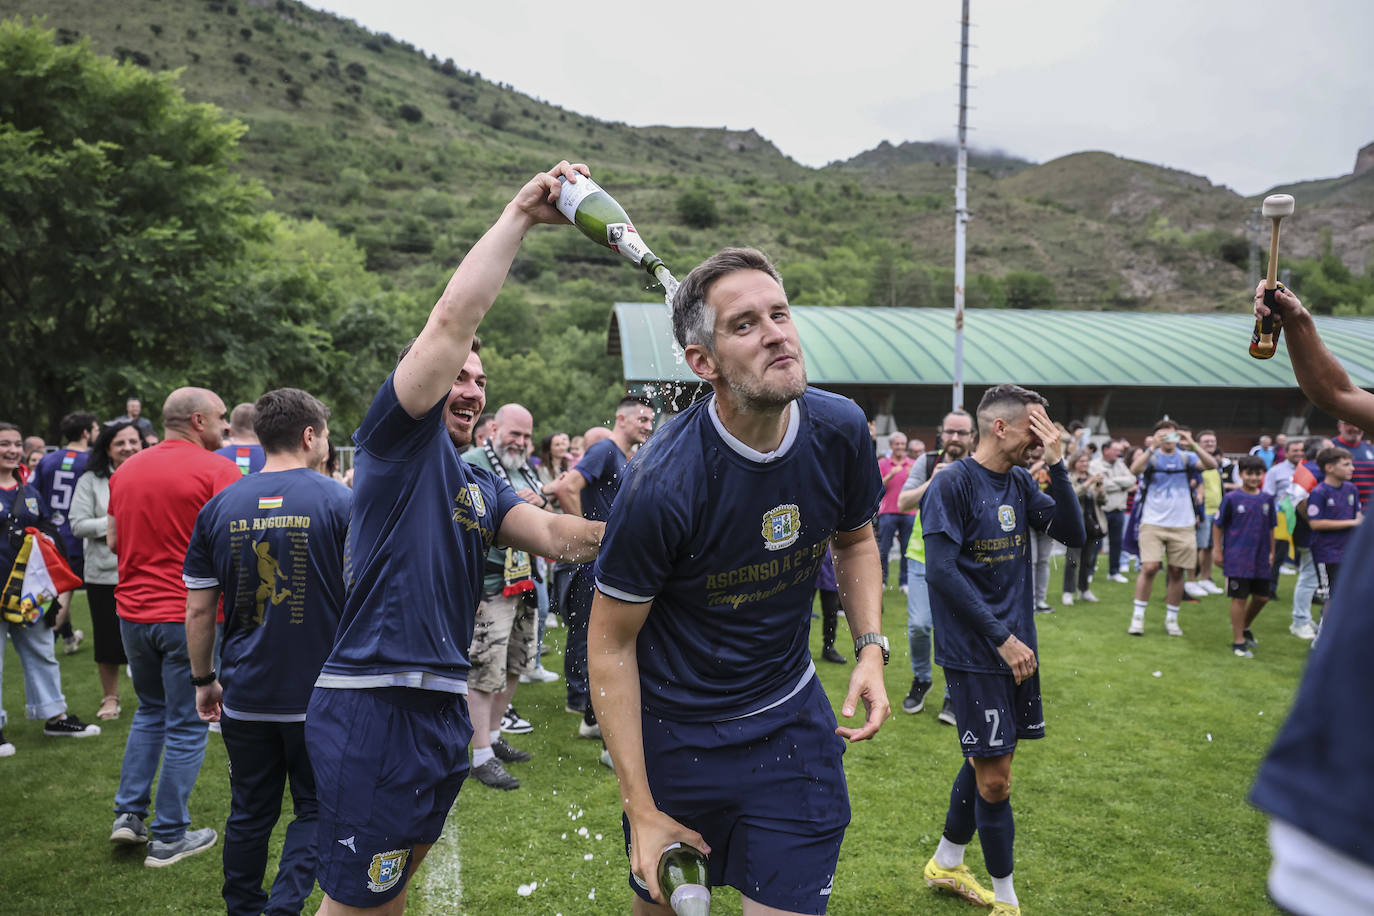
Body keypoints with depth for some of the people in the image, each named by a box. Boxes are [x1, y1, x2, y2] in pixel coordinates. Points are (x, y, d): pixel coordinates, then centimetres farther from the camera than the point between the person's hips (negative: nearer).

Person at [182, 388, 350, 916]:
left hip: (244, 697, 3)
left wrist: (203, 680, 16)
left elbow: (198, 609, 4)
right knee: (315, 809, 12)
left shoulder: (219, 508, 1)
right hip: (320, 695, -3)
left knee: (250, 813, 19)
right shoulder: (339, 501, -9)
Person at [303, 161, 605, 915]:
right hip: (374, 705, -9)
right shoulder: (398, 440, -7)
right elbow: (452, 317, -17)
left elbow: (554, 534, 3)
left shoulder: (480, 487, 17)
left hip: (442, 710, 9)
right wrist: (520, 214, -14)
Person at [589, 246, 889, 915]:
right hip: (675, 730, -2)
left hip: (791, 718, 3)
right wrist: (642, 813, -15)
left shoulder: (840, 430, -12)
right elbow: (611, 643, -16)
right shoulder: (661, 484, -26)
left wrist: (871, 649, -7)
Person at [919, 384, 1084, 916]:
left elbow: (1073, 536, 2)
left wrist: (1056, 465, -8)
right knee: (994, 778, -1)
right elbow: (942, 570, -18)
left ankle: (946, 864, 35)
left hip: (1017, 647, 8)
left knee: (987, 762, 17)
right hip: (974, 653, -7)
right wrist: (1001, 638, -17)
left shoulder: (1021, 483, 7)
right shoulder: (953, 483, -14)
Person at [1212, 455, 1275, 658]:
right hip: (1237, 558, -5)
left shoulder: (1267, 499, 5)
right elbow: (1218, 525, -2)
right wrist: (1217, 551, -5)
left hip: (1260, 558, 5)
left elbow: (1270, 528, 14)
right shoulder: (1231, 499, -7)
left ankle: (1244, 627, 36)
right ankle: (1238, 642, 7)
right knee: (1239, 598, -1)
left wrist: (1271, 552, 14)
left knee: (1262, 596, 11)